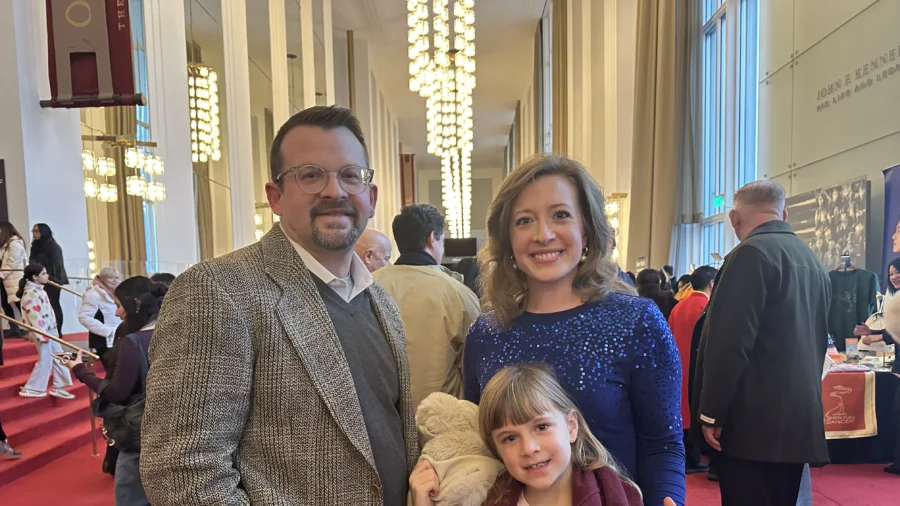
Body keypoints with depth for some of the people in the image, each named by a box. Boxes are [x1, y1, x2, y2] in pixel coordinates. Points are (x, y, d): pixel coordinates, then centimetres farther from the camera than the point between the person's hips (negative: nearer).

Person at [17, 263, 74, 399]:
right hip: (41, 331, -10)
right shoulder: (31, 293, -18)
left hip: (50, 329, 10)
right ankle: (31, 389, 10)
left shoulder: (39, 290, 13)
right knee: (45, 360, -3)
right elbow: (34, 315, -22)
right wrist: (41, 335, -23)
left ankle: (58, 387, 18)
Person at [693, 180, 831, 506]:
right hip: (800, 419, 9)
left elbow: (730, 342, -20)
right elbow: (814, 340, 19)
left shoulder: (752, 253, -14)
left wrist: (711, 414, -13)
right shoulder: (813, 262, 13)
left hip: (754, 422, -9)